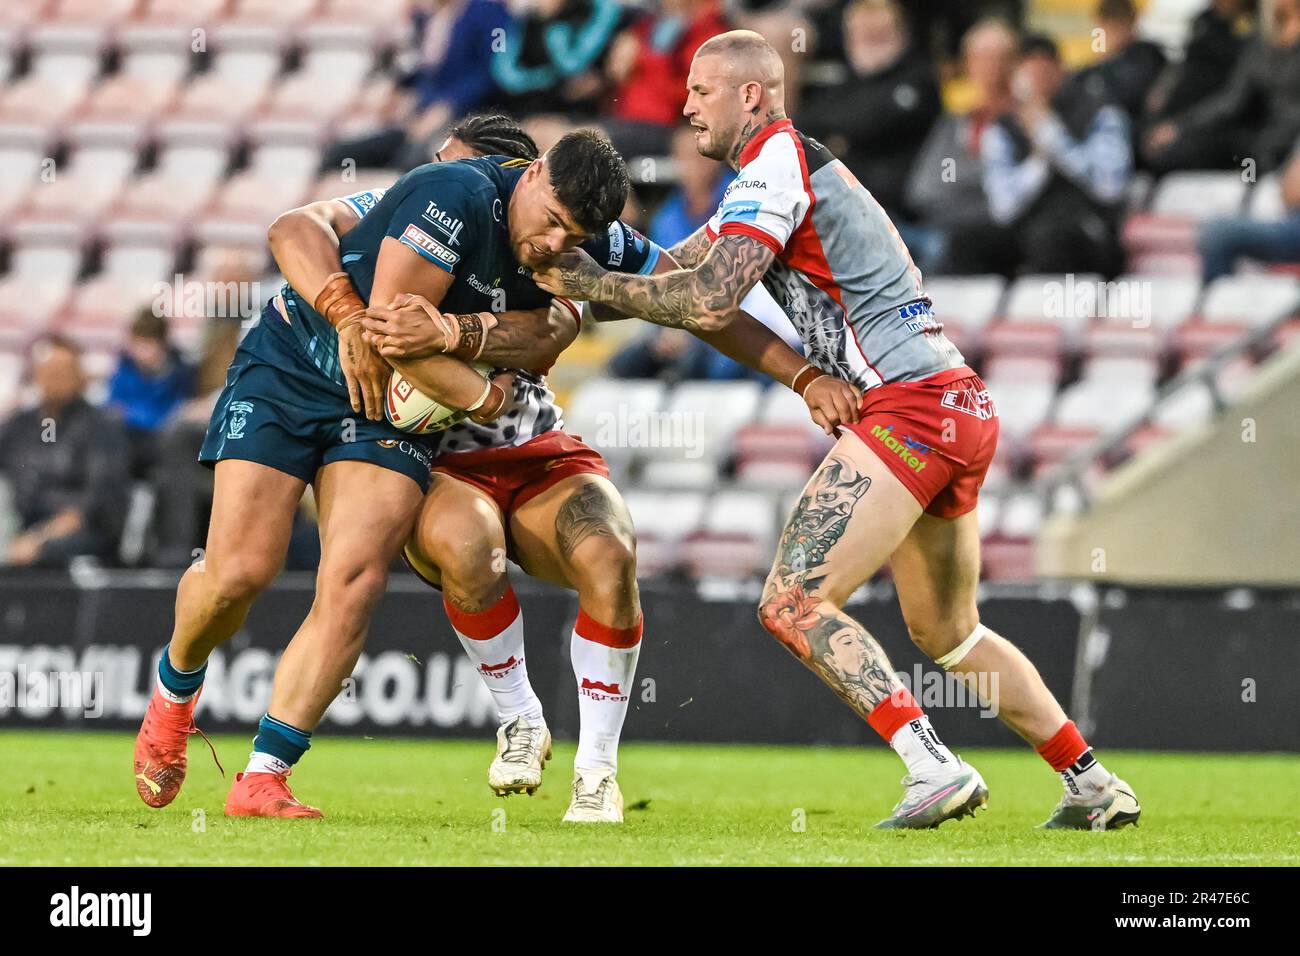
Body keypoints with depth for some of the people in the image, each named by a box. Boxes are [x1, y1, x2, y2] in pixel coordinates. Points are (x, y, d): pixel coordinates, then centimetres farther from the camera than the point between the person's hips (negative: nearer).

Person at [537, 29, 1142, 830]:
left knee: (792, 604, -14)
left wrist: (591, 283, -8)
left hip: (910, 404, -10)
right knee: (948, 633, 21)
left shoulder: (776, 164, -8)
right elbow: (679, 273, 24)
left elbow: (707, 303, -18)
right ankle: (1096, 787, 23)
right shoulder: (782, 169, 23)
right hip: (963, 405, 10)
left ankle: (935, 770, -22)